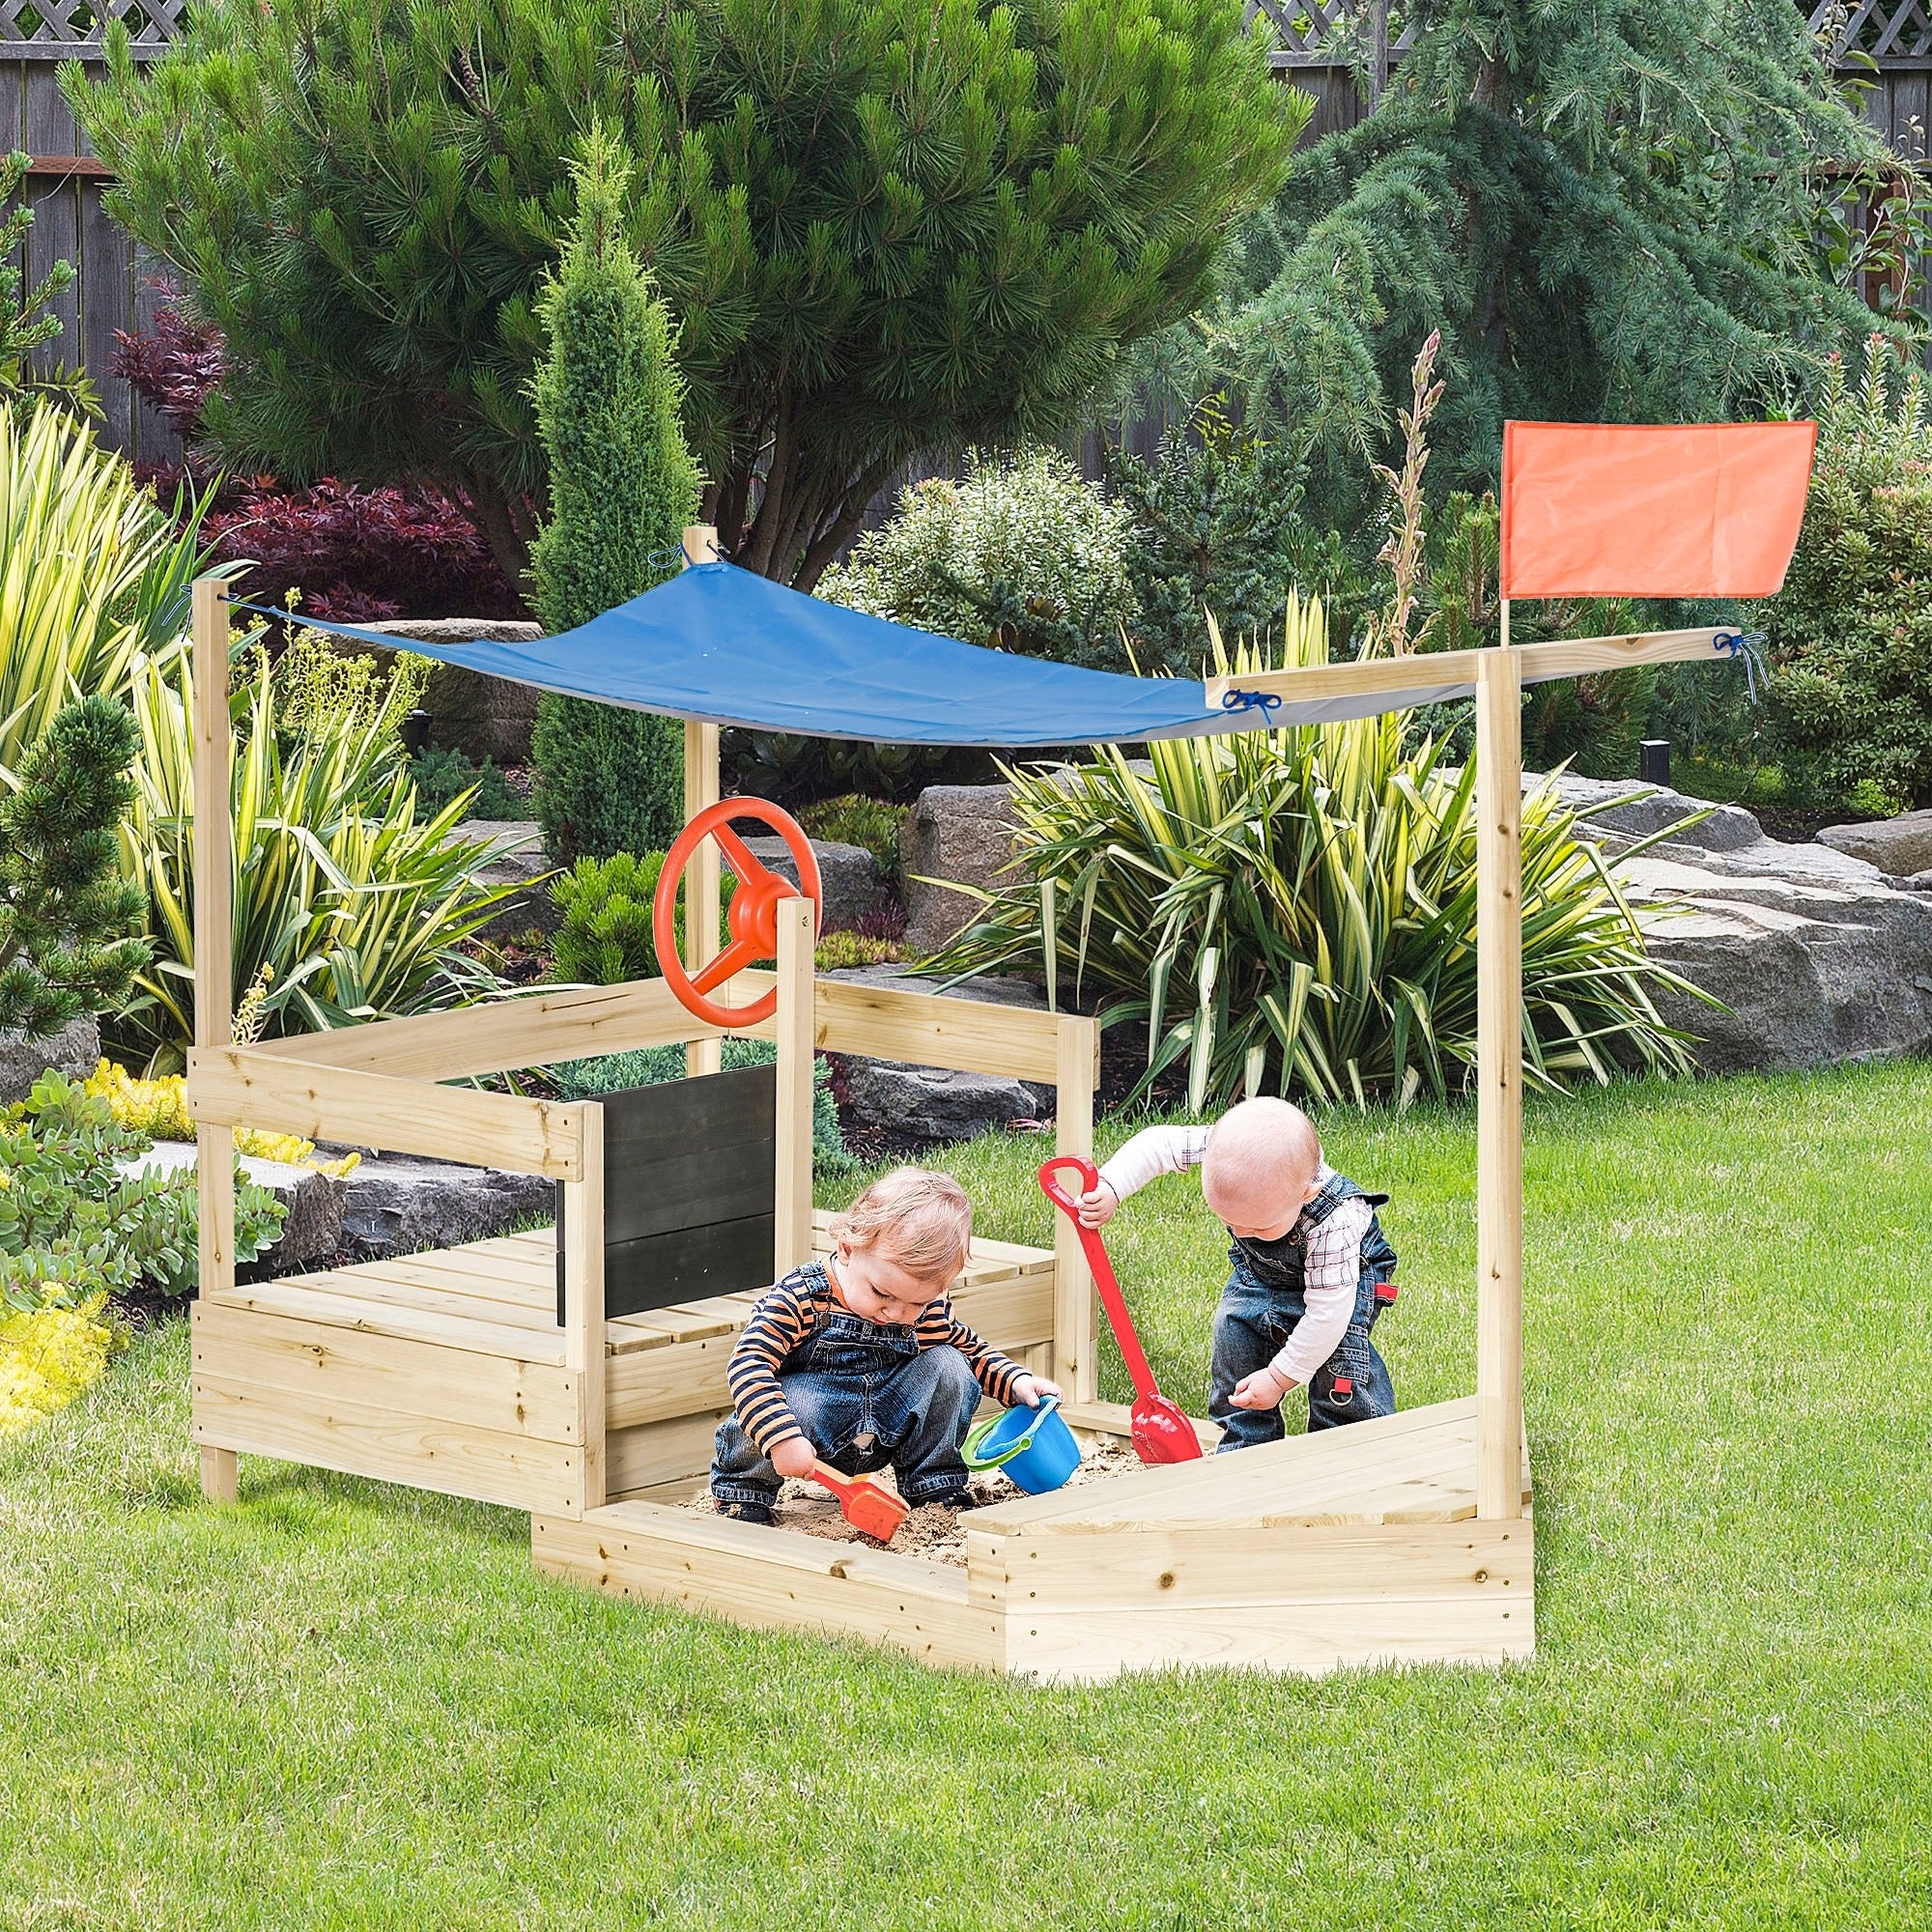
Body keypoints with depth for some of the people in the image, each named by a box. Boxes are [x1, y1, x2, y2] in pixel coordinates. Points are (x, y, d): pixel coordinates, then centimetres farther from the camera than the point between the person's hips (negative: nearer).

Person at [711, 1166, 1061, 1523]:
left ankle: (935, 1488, 5)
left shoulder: (928, 1311, -5)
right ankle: (742, 1489, -8)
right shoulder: (802, 1297, -22)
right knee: (793, 1403, -37)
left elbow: (972, 1351, 13)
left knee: (947, 1365, -10)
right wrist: (784, 1438, -42)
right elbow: (749, 1363, -30)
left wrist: (1017, 1382, -6)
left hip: (884, 1436, 5)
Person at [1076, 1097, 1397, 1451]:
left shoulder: (1333, 1225, -46)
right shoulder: (1225, 1149, -36)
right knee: (1232, 1338, -4)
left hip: (1342, 1277, -5)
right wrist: (1109, 1188, -35)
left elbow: (1327, 1312, -37)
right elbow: (1157, 1144, -21)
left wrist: (1280, 1377, -29)